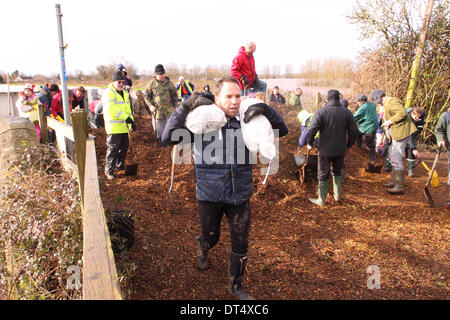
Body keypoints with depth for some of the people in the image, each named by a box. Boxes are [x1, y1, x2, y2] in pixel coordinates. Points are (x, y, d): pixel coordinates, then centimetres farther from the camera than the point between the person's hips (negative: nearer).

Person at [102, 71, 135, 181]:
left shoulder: (124, 93, 18)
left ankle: (120, 166, 32)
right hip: (113, 126, -8)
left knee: (124, 146, 16)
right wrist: (125, 117, -27)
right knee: (113, 149, -6)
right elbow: (111, 108, -24)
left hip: (124, 126, 8)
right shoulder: (109, 93, -10)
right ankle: (109, 171, 4)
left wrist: (131, 121, 10)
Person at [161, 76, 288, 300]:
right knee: (210, 236, 22)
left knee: (241, 245, 12)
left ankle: (236, 286, 38)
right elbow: (169, 137, -17)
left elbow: (282, 130, 4)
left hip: (240, 196, 2)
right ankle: (202, 251, 60)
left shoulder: (247, 122, -3)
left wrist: (265, 109, -14)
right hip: (210, 196, -2)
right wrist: (186, 106, -25)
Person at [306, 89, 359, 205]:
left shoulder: (321, 112, -12)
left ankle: (321, 200, 14)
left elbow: (312, 129, -17)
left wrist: (310, 143, -2)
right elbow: (354, 131, 2)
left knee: (323, 175, 6)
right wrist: (349, 144, 16)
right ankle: (338, 195, 29)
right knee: (337, 171, 23)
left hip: (325, 150, -4)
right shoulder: (347, 112, 1)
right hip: (340, 150, 4)